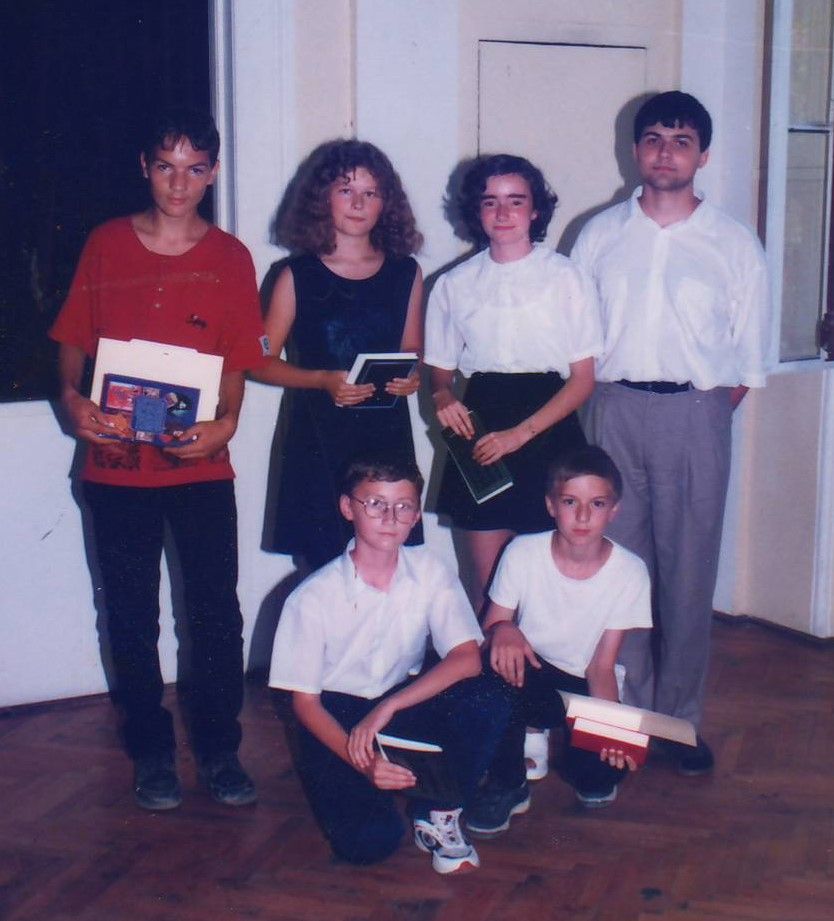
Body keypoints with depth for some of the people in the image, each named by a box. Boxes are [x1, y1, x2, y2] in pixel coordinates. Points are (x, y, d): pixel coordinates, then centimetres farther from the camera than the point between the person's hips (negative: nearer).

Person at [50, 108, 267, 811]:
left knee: (216, 612, 2)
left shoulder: (229, 257, 4)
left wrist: (224, 423, -15)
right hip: (116, 463, 1)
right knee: (132, 616, 9)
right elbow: (74, 339, 8)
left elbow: (239, 359, 2)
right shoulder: (106, 245, 5)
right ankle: (152, 751, 24)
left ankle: (220, 747, 19)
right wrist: (72, 397, -11)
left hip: (201, 464, 0)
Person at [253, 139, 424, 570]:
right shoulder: (298, 276, 1)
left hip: (387, 435, 2)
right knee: (327, 565, -2)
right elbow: (262, 363, 1)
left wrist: (410, 379, -5)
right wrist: (324, 381, -14)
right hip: (319, 436, -2)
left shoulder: (405, 273, 9)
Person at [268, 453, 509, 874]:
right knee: (368, 840, -25)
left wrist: (387, 708, -29)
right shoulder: (313, 597, -16)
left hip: (406, 703, 3)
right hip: (337, 721, -2)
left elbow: (467, 659, -18)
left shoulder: (430, 572, -9)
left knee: (484, 704, -27)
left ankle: (438, 815, -5)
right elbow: (304, 701, -11)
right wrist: (361, 761, -27)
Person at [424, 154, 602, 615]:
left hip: (547, 430, -2)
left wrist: (520, 433, -14)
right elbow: (441, 369, 15)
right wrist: (443, 396, -9)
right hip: (480, 432, 2)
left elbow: (583, 378, -2)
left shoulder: (565, 277, 1)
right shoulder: (455, 284, 9)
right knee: (486, 583, 3)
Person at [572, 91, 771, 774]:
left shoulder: (734, 244, 5)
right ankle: (627, 711, 17)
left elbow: (750, 358, 7)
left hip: (696, 415, -1)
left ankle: (680, 718, 14)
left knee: (689, 571, 1)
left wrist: (710, 409, 0)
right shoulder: (601, 235, 9)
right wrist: (601, 395, 0)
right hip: (616, 409, 1)